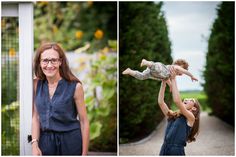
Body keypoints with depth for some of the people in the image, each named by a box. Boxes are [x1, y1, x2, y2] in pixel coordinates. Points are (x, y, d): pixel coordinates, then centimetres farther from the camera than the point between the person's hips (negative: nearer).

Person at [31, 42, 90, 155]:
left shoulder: (75, 86, -11)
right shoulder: (36, 84, -1)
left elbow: (84, 121, -8)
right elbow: (36, 117, 2)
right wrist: (35, 144, -8)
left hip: (70, 141, -3)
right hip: (45, 140, 3)